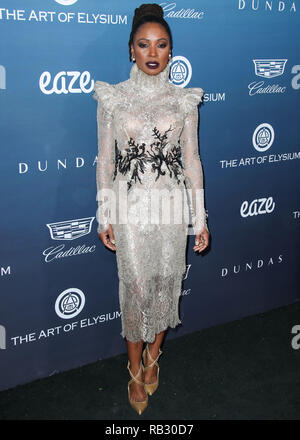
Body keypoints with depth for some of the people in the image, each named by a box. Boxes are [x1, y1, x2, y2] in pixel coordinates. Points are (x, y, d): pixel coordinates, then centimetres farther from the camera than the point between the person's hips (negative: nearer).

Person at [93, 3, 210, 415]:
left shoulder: (184, 100, 2)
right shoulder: (112, 98, 0)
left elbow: (191, 160, 3)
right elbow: (105, 161, 2)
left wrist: (200, 218, 2)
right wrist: (104, 216, -1)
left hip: (172, 206, 1)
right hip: (130, 207, -1)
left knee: (166, 283, 10)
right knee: (135, 285, 4)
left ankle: (153, 354, 35)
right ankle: (135, 368, 25)